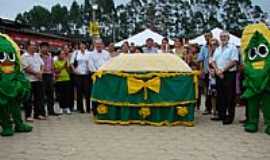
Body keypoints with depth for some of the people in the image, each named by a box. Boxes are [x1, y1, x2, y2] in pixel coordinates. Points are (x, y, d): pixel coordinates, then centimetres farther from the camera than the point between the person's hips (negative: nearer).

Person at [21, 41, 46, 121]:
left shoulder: (37, 55, 12)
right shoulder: (24, 56, -9)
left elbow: (42, 65, 13)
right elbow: (26, 68, -16)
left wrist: (41, 73, -6)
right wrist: (36, 73, -12)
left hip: (38, 80, 7)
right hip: (29, 80, -7)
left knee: (39, 97, 10)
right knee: (28, 99, -1)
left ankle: (38, 114, 20)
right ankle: (28, 115, 6)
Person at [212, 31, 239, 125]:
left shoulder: (232, 48, -2)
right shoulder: (217, 49, 17)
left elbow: (234, 62, -12)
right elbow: (213, 61, 12)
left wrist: (223, 70, -15)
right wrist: (217, 71, -7)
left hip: (229, 74, -6)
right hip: (219, 75, 6)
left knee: (230, 96, -3)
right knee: (220, 95, 10)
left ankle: (230, 117, 3)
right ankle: (221, 115, 19)